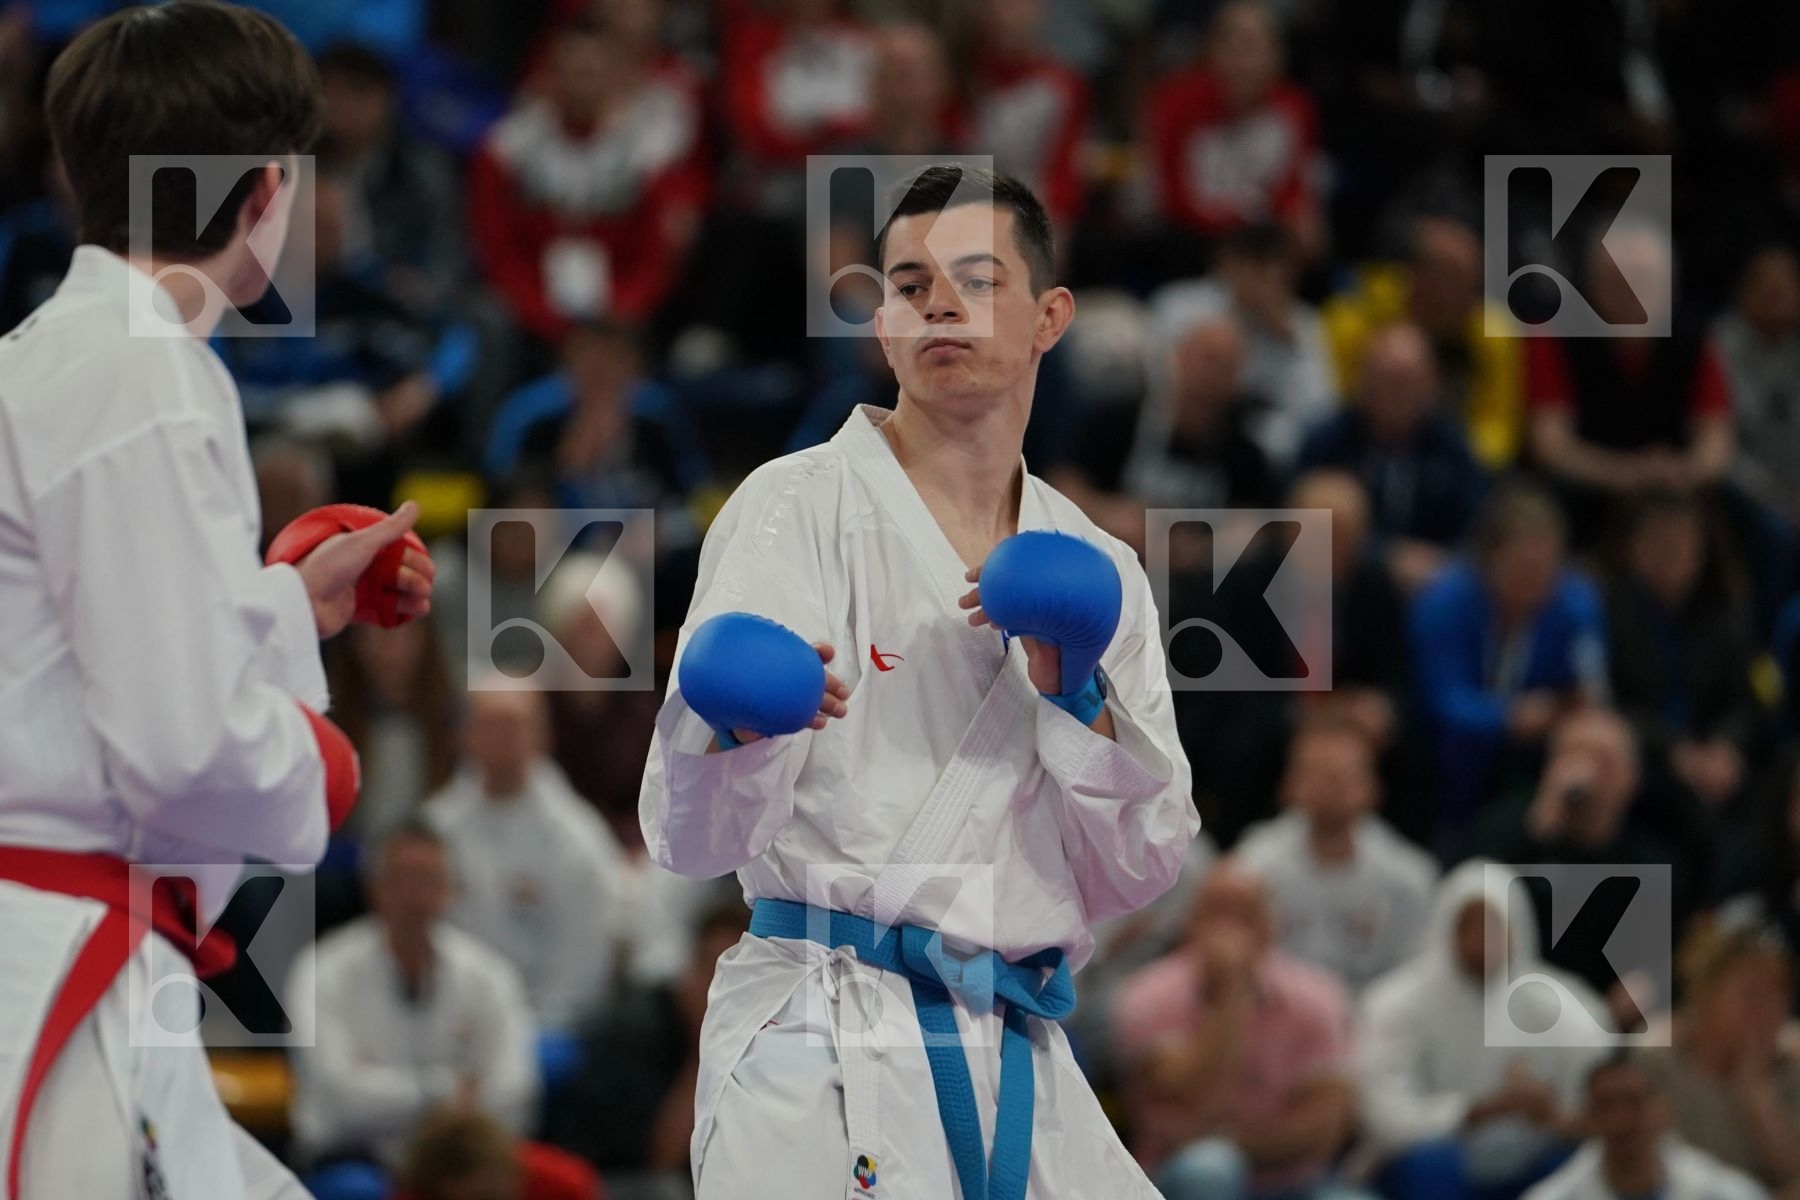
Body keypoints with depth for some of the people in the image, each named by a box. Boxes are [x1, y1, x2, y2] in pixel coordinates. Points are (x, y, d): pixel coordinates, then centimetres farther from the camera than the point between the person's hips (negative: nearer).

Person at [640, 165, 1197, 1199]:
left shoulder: (1097, 571, 13)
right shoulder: (798, 511, -3)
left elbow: (1137, 872, 9)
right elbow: (691, 839, -10)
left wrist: (1077, 703, -6)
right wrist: (737, 733, -31)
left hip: (1021, 1070, 5)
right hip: (821, 1067, -5)